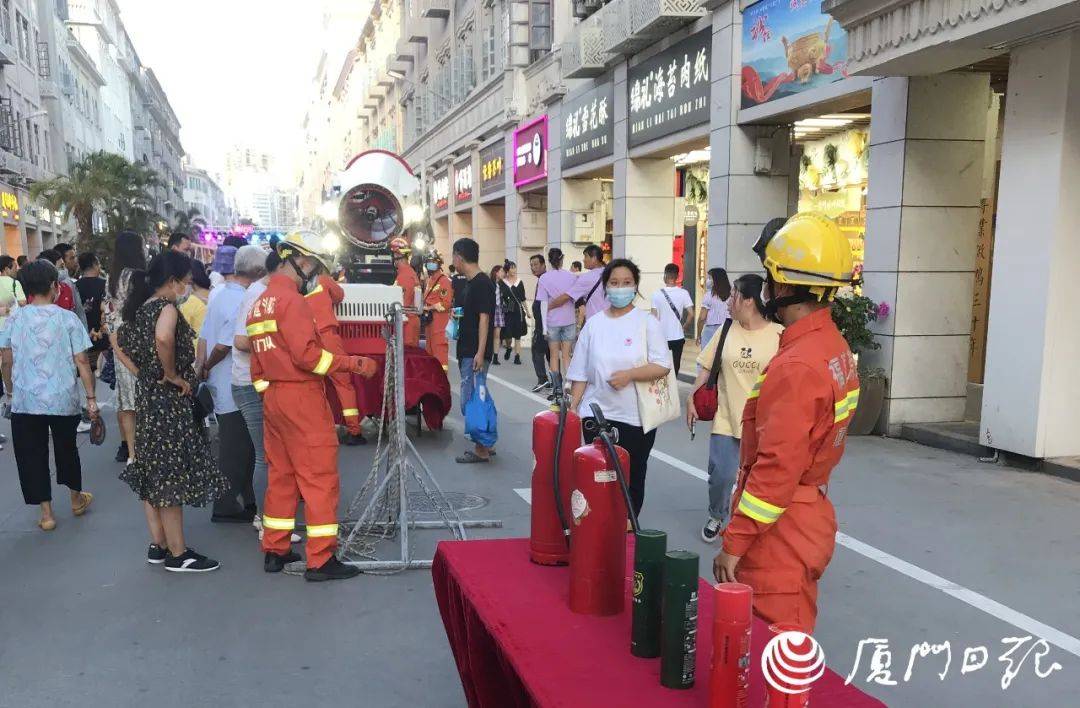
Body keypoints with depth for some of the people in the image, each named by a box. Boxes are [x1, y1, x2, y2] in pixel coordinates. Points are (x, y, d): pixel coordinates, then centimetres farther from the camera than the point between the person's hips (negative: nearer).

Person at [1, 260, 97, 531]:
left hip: (25, 401, 0)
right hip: (64, 399, 0)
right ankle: (76, 499, 35)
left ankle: (46, 513, 12)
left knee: (32, 455, 10)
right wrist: (91, 398, -3)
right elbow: (81, 361, -8)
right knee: (66, 448, 19)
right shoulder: (67, 318, -7)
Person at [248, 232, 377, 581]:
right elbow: (307, 354, -22)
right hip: (302, 398, -9)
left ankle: (275, 551, 23)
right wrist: (353, 363, -17)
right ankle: (321, 560, -1)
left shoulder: (260, 303, 15)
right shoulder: (291, 299, -14)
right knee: (320, 477, -4)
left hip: (272, 398, 10)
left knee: (281, 474, 16)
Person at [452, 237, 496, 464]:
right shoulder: (473, 283, 14)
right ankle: (484, 445, 21)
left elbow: (484, 318, -19)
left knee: (470, 401, -7)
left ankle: (481, 450, 0)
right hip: (468, 352, 10)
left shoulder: (482, 283, -14)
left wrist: (480, 353, -22)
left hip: (475, 353, -10)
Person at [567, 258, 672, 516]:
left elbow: (663, 366, -7)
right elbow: (580, 373, 10)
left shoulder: (647, 322, 0)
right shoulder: (594, 323, 8)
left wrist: (629, 374, -20)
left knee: (632, 478, 8)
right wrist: (572, 407, 4)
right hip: (596, 413, 2)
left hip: (635, 417, -2)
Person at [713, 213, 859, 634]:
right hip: (810, 517, 10)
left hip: (780, 535, -9)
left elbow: (777, 469, -25)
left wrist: (734, 544, -17)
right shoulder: (834, 347, 6)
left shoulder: (796, 366, -24)